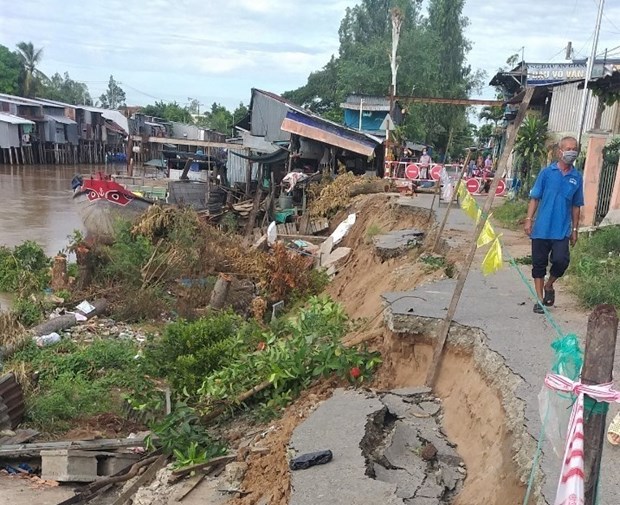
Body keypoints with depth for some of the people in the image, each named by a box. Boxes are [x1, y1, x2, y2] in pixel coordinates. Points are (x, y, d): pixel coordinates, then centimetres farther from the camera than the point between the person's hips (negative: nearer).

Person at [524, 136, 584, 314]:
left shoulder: (577, 177, 6)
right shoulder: (547, 172, -1)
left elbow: (576, 206, 11)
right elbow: (535, 198, 1)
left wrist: (574, 230, 10)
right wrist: (529, 219, -7)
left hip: (562, 230, 1)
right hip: (542, 228, -1)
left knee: (561, 261, -14)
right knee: (539, 264, 5)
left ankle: (549, 286, 16)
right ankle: (540, 299, 19)